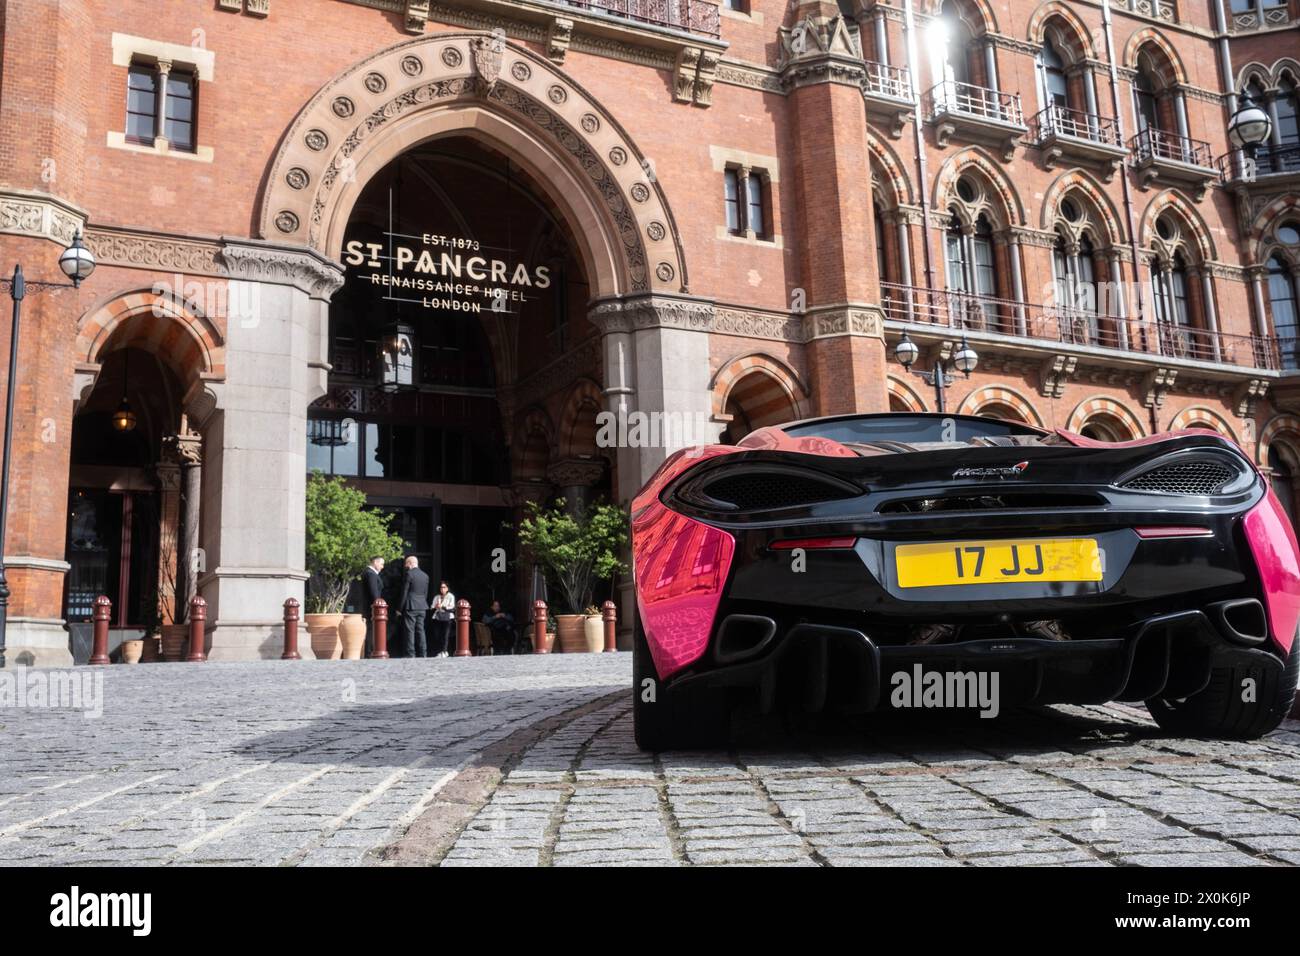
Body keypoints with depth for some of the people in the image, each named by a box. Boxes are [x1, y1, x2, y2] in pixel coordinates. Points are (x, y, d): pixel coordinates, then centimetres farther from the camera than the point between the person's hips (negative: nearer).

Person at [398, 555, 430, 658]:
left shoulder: (409, 574, -9)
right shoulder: (425, 576, 11)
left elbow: (404, 593, -9)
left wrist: (400, 608, -4)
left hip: (410, 607, -6)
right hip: (422, 607, 6)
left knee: (409, 631, -4)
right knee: (420, 630, 8)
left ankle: (410, 654, -7)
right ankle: (422, 654, 6)